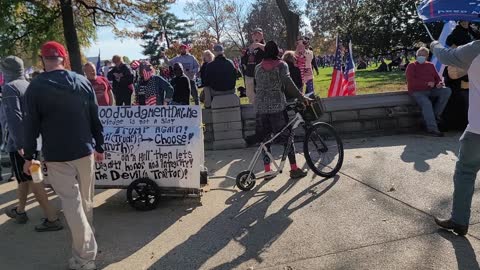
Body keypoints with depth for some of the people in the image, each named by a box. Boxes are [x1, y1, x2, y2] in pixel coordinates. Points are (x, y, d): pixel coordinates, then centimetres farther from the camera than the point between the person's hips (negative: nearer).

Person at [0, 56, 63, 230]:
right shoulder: (29, 86, 11)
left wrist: (19, 144, -25)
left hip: (19, 143, -8)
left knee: (32, 181, -6)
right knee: (24, 178, 22)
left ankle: (52, 219, -7)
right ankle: (20, 211, 37)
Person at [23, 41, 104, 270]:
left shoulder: (36, 87, -8)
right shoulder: (83, 82, 2)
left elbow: (31, 125, -7)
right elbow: (95, 118, 4)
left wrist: (29, 156, 3)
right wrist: (99, 147, 12)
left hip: (56, 155, -3)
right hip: (85, 150, 4)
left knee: (72, 202, -1)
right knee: (86, 200, 16)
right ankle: (86, 244, 35)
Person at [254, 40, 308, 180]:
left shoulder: (258, 67, 11)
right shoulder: (281, 65, -2)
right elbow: (288, 82, -16)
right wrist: (301, 97, -19)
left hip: (260, 108, 4)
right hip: (277, 107, -4)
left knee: (265, 139, 10)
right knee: (287, 137, 4)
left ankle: (267, 170, 13)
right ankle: (294, 169, 6)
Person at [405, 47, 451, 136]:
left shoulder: (430, 65, 19)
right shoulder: (411, 66, 3)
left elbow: (437, 78, 18)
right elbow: (411, 81, -12)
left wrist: (439, 84, -9)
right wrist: (427, 83, -19)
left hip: (431, 90, 6)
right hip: (417, 91, -5)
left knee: (447, 91, -18)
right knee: (426, 103, -33)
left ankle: (436, 114, -13)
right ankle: (432, 128, -33)